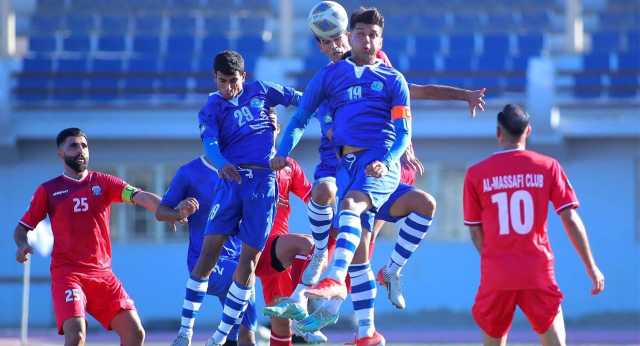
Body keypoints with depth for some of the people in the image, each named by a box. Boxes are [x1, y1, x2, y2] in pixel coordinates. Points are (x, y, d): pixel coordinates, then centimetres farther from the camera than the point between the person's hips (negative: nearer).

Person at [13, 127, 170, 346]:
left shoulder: (103, 182, 10)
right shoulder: (48, 190, 8)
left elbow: (140, 197, -4)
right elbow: (22, 228, 12)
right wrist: (22, 246, -11)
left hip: (101, 272, 3)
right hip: (66, 271, -3)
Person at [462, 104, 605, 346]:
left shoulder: (476, 174, 2)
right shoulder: (548, 167, 0)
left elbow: (476, 233, 7)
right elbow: (570, 219, -3)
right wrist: (591, 266, 3)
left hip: (496, 275, 1)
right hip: (538, 272, -1)